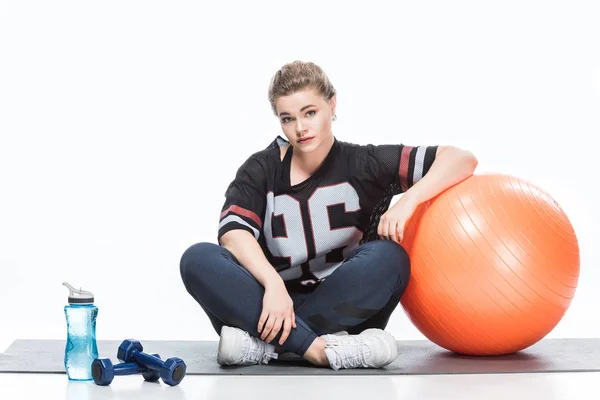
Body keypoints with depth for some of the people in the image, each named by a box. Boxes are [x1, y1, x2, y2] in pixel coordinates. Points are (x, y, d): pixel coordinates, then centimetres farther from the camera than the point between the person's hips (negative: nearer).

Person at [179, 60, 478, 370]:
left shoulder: (363, 164, 2)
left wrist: (408, 200, -20)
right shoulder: (261, 169, 5)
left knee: (388, 258, -29)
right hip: (275, 306, 1)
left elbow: (461, 159, -3)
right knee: (197, 260, -24)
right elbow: (233, 231, -14)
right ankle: (315, 349, -37)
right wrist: (272, 283, -31)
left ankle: (263, 343, -29)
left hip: (343, 309, -1)